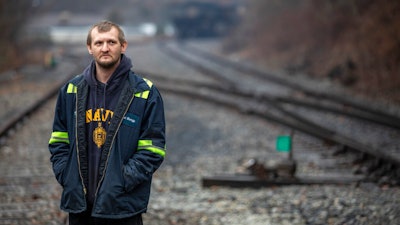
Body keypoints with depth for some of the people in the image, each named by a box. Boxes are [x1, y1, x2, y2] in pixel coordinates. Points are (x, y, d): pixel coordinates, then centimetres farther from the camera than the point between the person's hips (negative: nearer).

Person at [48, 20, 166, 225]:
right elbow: (58, 141, 13)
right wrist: (65, 175, -1)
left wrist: (123, 180, -14)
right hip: (78, 204, 3)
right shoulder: (72, 90, 8)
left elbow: (153, 149, -5)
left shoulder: (144, 93, -3)